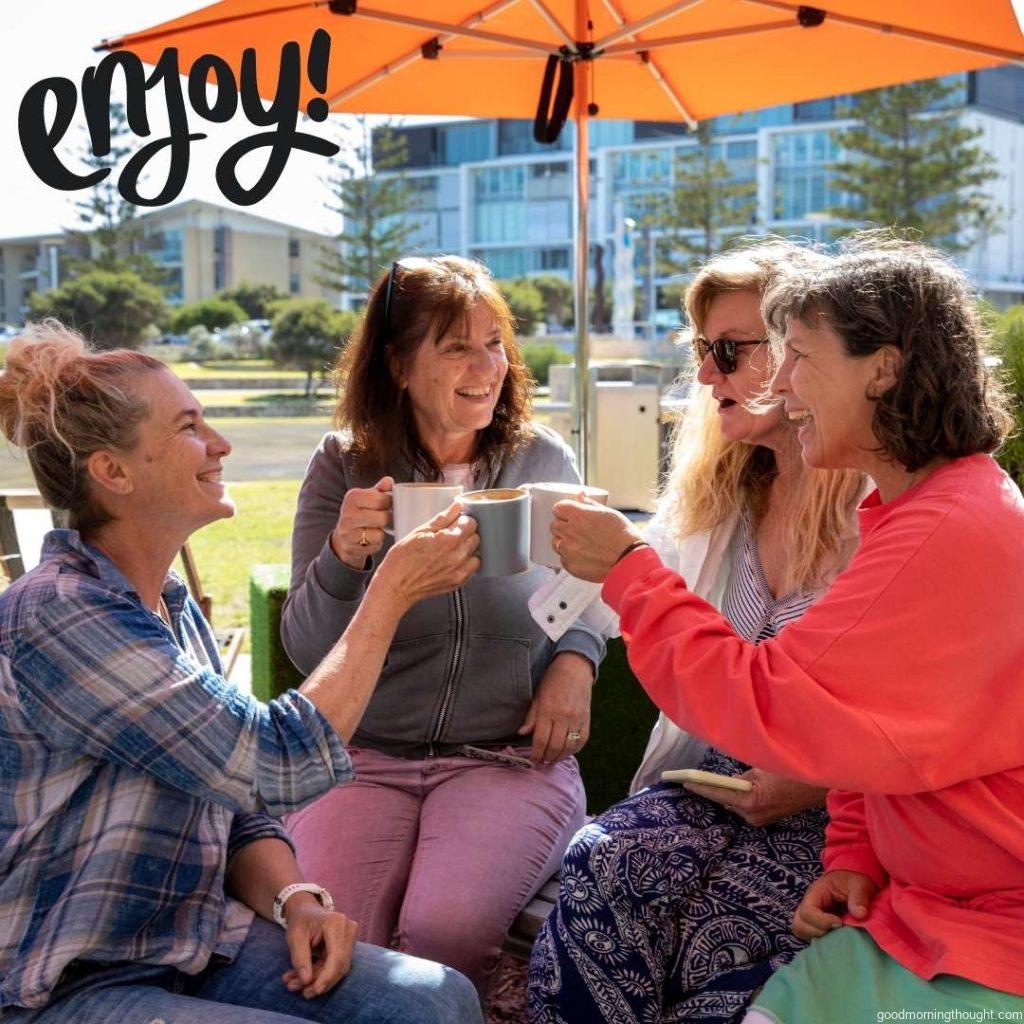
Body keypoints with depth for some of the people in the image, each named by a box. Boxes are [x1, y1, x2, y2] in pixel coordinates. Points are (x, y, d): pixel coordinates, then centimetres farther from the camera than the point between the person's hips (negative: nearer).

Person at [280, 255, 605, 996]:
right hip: (363, 754, 1)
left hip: (511, 754, 0)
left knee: (447, 930, -27)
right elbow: (307, 651, -1)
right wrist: (342, 559, -22)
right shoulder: (344, 467, 2)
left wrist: (577, 659, -2)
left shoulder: (544, 460, 5)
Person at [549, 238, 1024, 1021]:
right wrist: (854, 853, 3)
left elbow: (774, 712, -27)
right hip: (919, 907, 8)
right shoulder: (918, 510, 8)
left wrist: (628, 569, -16)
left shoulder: (951, 536, -26)